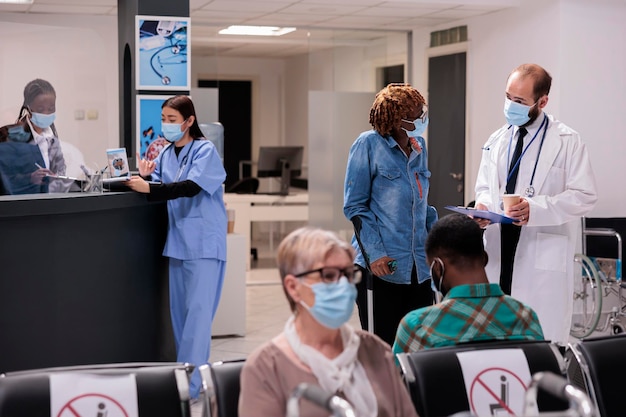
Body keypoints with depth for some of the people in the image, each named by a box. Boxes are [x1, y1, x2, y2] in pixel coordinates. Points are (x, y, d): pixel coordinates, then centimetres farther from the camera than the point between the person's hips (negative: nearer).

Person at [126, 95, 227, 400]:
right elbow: (160, 190, 7)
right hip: (178, 241, 7)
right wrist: (145, 177, -13)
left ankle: (190, 383, -9)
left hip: (203, 243, -7)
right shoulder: (165, 154, 10)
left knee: (197, 311, -9)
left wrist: (148, 188, -30)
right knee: (179, 311, 11)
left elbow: (191, 187, -24)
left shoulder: (205, 150, -10)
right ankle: (189, 373, 21)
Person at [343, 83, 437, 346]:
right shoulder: (369, 144, -6)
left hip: (419, 268, 6)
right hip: (382, 266, -6)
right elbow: (354, 205, -8)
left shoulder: (419, 146, 12)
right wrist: (375, 253, -16)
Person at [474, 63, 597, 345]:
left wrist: (536, 208, -20)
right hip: (499, 252, 5)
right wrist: (483, 206, -4)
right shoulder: (497, 141, 13)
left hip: (544, 257, -5)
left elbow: (584, 196, -8)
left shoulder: (567, 141, -4)